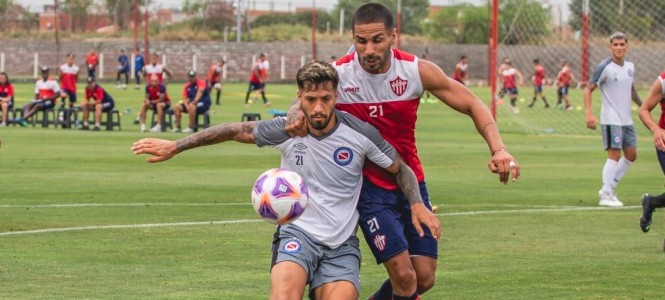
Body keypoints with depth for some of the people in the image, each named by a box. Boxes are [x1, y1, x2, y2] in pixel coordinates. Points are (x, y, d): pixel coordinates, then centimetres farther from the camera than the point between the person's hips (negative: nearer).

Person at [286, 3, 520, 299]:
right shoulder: (337, 75, -16)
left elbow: (472, 105, -3)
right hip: (368, 186, -3)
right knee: (404, 276, -14)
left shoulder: (417, 71, -11)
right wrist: (296, 116, -32)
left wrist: (498, 149, -19)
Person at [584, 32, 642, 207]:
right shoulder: (605, 67, -13)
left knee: (631, 154, 10)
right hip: (611, 119, -8)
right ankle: (606, 196, -7)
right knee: (614, 154, -12)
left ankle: (610, 187, 21)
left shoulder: (630, 67, 8)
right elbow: (588, 89, -11)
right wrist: (589, 113, -22)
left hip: (626, 119, 8)